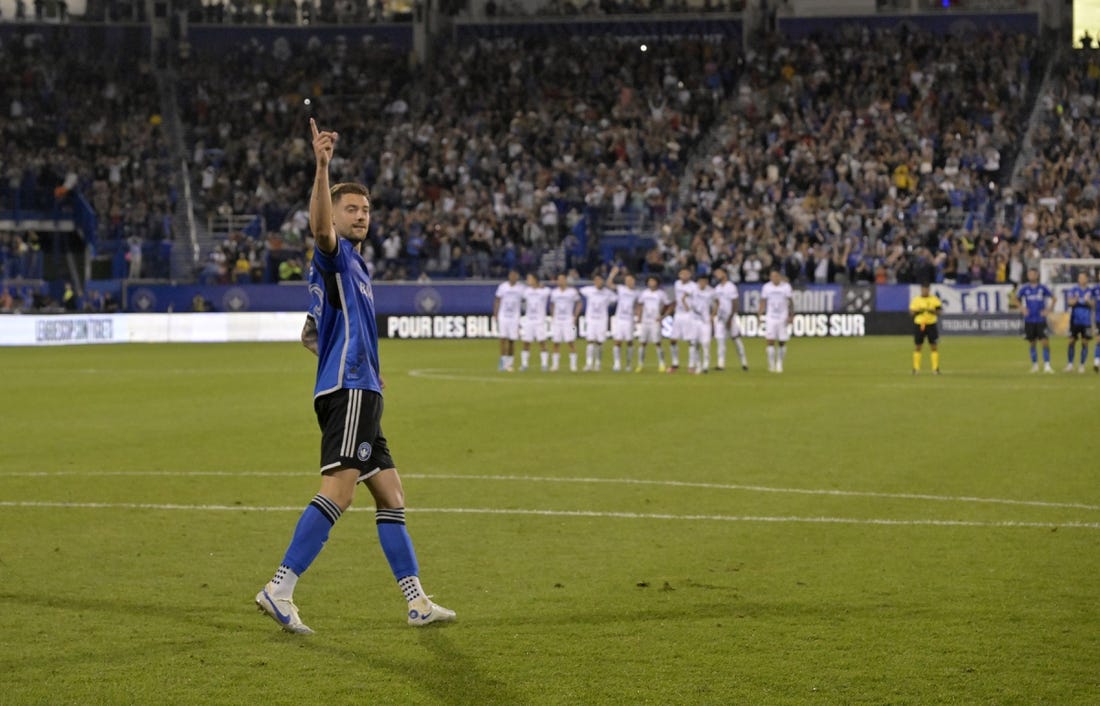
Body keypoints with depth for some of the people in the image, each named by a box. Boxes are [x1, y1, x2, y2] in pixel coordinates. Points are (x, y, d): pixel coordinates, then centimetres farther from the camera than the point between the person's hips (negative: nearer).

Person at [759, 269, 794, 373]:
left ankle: (779, 364, 17)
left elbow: (790, 302, 5)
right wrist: (761, 315, 1)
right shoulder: (766, 287, 2)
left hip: (783, 318, 0)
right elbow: (763, 302, 9)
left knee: (782, 343, 2)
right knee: (770, 342, -8)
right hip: (770, 318, 0)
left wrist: (791, 316, -3)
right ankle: (771, 365, -1)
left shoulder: (786, 286, 0)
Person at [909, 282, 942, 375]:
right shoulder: (916, 300, 5)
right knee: (918, 347, 2)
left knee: (934, 346, -3)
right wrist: (918, 311, -15)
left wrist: (930, 310, -19)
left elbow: (938, 312, -2)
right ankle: (916, 368, 8)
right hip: (919, 325, 0)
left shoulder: (934, 299, 3)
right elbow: (911, 312, 3)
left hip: (931, 325, 0)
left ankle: (935, 368, 1)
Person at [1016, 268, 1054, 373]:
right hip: (1029, 320, 1)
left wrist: (1048, 309, 0)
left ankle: (1047, 365, -9)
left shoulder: (1043, 288, 0)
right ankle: (1035, 364, 21)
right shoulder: (1024, 289, 2)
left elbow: (1053, 298, 11)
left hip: (1041, 320, -1)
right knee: (1031, 343, 7)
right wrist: (1021, 308, 0)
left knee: (1045, 341, -11)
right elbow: (1016, 298, 15)